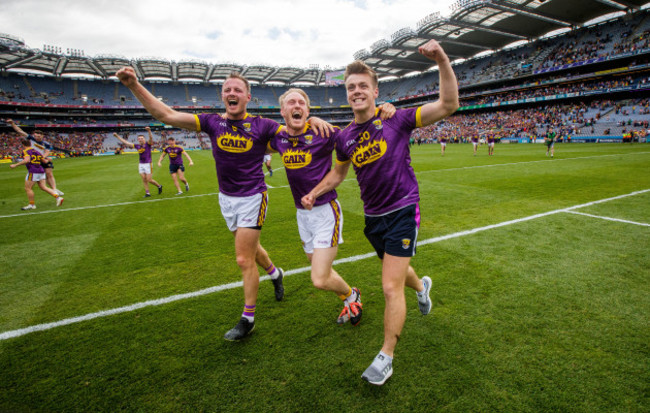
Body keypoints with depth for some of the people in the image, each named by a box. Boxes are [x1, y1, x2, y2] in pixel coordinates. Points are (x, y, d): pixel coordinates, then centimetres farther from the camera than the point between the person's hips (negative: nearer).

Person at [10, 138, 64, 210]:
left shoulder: (25, 151, -3)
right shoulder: (36, 151, 18)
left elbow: (27, 160, -21)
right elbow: (45, 161, 21)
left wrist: (15, 165, -17)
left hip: (33, 172, -7)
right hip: (41, 170, 7)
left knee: (28, 188, 3)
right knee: (43, 187, 7)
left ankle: (32, 204, 6)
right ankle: (58, 197, -8)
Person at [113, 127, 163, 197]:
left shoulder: (148, 144, -5)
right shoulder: (137, 146, 9)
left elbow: (151, 138, -26)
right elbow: (126, 142, 18)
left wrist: (149, 131, -44)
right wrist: (117, 136, 21)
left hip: (147, 164, -5)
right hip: (141, 165, 5)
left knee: (149, 180, -5)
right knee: (144, 180, 3)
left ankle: (159, 186, 19)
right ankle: (147, 193, 10)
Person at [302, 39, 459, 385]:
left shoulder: (396, 120, -10)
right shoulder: (344, 137, 3)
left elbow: (448, 105, -16)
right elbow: (338, 172, 19)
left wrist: (442, 62, -27)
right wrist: (313, 193, 7)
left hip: (402, 211, -5)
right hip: (373, 217, 5)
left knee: (390, 287, -7)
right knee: (397, 273, 25)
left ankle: (385, 358, 12)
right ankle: (421, 286, 62)